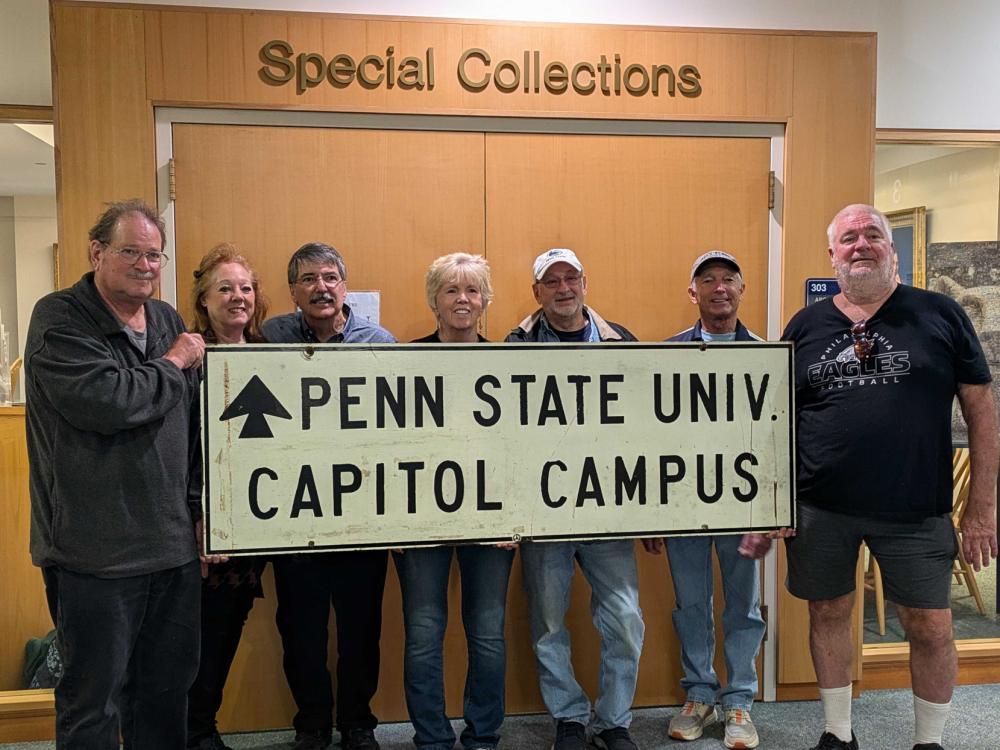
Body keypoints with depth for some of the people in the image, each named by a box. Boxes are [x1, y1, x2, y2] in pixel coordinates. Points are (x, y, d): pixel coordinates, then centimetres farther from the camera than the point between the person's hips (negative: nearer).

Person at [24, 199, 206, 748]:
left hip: (174, 544, 6)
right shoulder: (59, 320, -8)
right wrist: (173, 365, -10)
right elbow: (105, 402, -26)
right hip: (95, 552, -6)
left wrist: (201, 507, 11)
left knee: (168, 687, 16)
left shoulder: (168, 321, 12)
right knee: (93, 701, 6)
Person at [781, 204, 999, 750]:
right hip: (819, 509, 2)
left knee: (931, 628, 6)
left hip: (917, 511, -1)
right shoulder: (806, 326, 5)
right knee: (827, 615, 12)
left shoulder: (939, 315, 1)